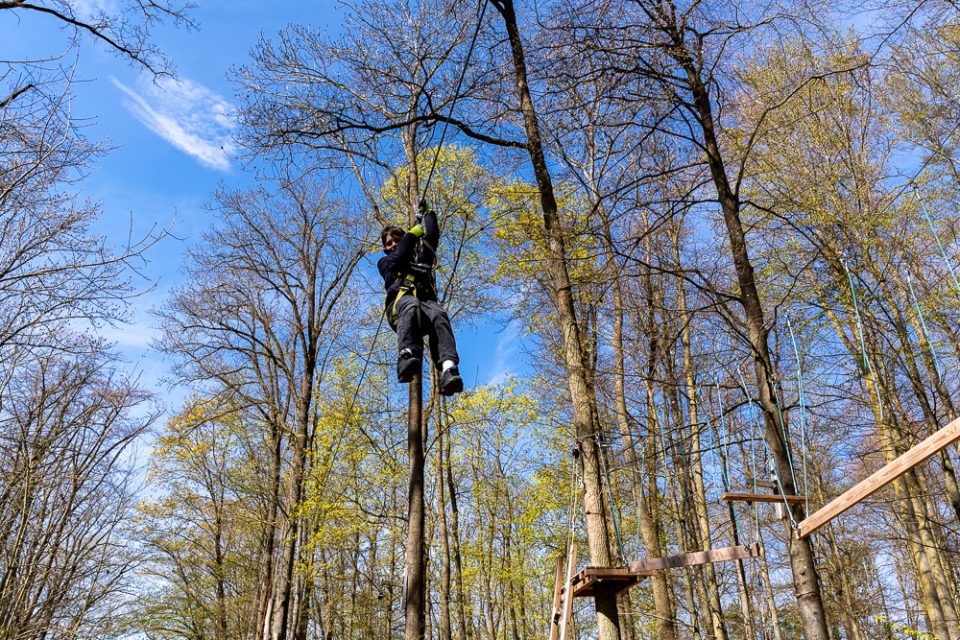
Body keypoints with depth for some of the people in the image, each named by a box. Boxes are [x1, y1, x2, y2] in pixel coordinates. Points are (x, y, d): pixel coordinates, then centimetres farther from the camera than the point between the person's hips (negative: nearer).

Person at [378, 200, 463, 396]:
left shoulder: (421, 255, 39)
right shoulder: (385, 262, 32)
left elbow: (432, 235, 28)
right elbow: (398, 257, 9)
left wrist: (428, 212, 41)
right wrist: (413, 233, 19)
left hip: (426, 301, 2)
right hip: (400, 302, -2)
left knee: (438, 315, -37)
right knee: (411, 305, -41)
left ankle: (448, 370, -60)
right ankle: (407, 356, -64)